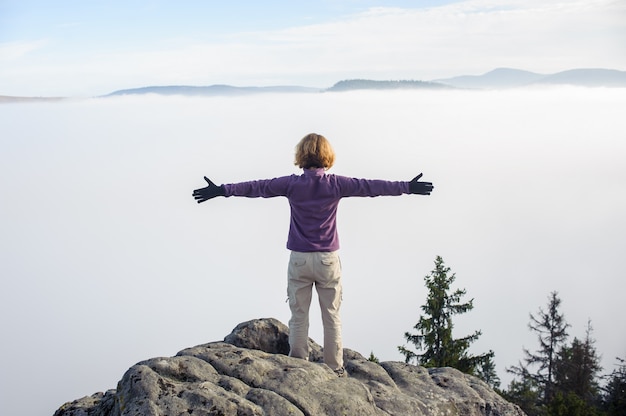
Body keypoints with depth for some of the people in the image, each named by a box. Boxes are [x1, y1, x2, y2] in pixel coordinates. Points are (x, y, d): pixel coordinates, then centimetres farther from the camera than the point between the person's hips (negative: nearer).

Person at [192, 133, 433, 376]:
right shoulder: (336, 184, -3)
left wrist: (222, 190, 7)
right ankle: (335, 368, 14)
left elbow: (257, 187, 0)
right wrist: (406, 187, 7)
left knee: (298, 317, 7)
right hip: (328, 259, 0)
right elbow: (369, 186, 0)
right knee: (332, 317, 9)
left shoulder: (292, 184, -4)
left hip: (299, 260, 0)